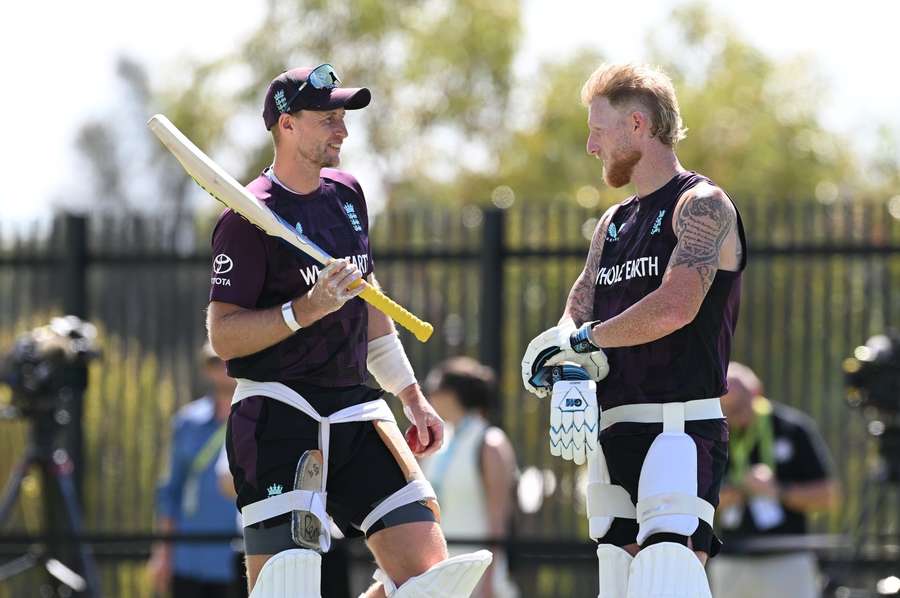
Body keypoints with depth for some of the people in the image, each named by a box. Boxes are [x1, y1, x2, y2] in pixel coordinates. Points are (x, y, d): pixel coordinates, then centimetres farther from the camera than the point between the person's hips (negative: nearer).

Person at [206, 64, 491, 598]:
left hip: (355, 409, 7)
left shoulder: (346, 194, 15)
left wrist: (412, 396, 24)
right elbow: (224, 335, -12)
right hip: (276, 414, -7)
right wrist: (307, 309, -23)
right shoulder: (248, 218, -8)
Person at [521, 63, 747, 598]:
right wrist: (572, 345, -11)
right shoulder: (613, 224, 22)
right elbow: (577, 313, 14)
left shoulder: (702, 205, -5)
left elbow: (675, 307, -19)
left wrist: (583, 338, -9)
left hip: (681, 428, -8)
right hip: (615, 432, 8)